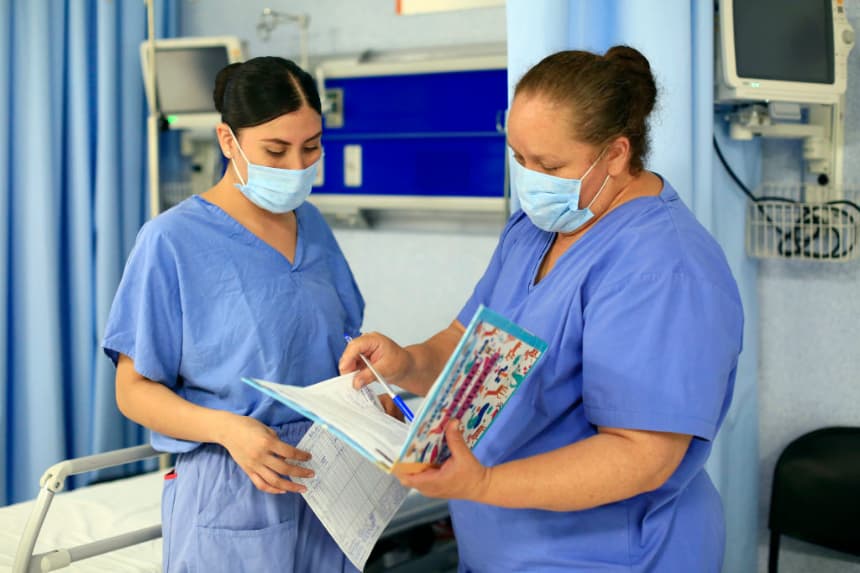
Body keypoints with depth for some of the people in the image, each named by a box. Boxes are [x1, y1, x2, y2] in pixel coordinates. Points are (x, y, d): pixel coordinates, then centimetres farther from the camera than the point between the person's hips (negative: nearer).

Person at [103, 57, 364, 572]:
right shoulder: (173, 240, -11)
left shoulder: (311, 224, 6)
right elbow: (135, 390, -9)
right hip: (231, 494, -5)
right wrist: (227, 428, -25)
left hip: (327, 482, 5)